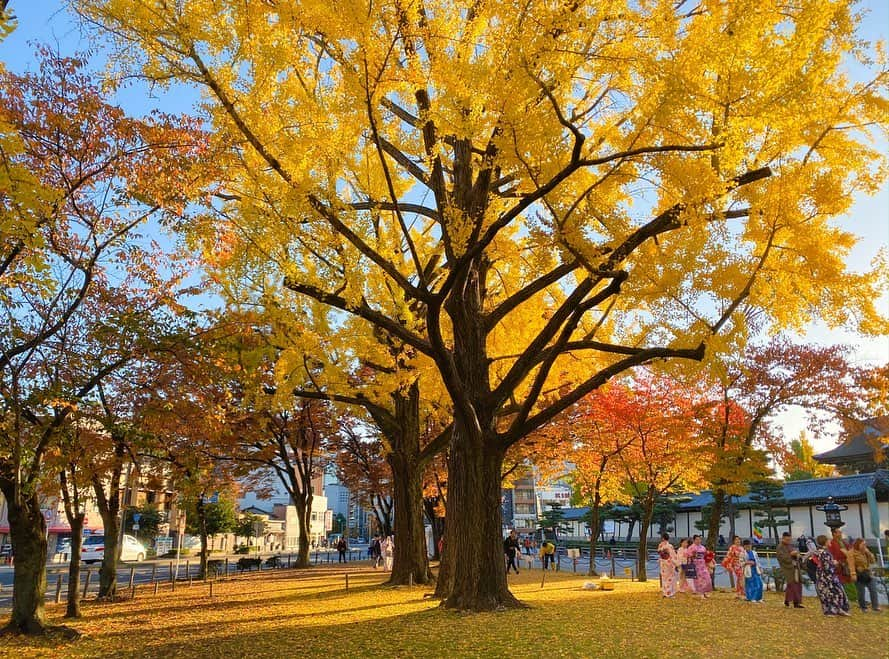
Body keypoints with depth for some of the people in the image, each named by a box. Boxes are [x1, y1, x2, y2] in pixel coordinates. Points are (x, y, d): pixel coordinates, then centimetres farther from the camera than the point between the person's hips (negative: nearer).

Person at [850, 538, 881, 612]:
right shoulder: (852, 553, -10)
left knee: (873, 590, -2)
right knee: (861, 592, 1)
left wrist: (868, 553, -5)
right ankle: (863, 607, 15)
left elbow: (872, 561, 7)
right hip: (859, 575, -6)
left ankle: (875, 607, 2)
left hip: (867, 573, 6)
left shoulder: (866, 552, 11)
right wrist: (853, 575, -23)